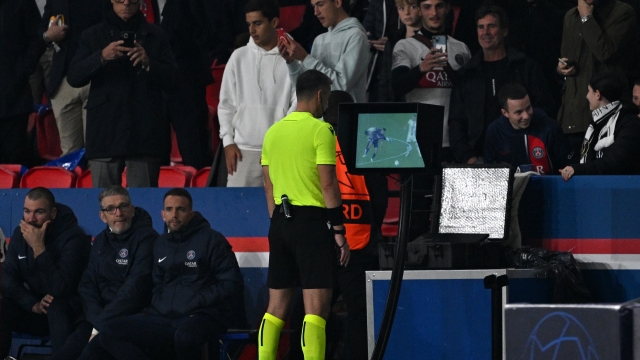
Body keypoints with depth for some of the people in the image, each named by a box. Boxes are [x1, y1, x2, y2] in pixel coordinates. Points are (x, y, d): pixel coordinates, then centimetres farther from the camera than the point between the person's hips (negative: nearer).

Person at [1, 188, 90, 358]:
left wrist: (39, 248, -34)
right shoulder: (20, 233, -1)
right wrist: (33, 304, -19)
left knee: (56, 307, -37)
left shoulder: (72, 237, -20)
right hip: (36, 311, 5)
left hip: (67, 312, -5)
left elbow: (60, 289, -30)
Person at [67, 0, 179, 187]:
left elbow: (171, 80, 7)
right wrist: (102, 57, -12)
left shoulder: (156, 36, 13)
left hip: (144, 133, 0)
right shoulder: (93, 36, 13)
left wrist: (148, 63, -11)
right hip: (105, 131, 0)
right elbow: (73, 78, 3)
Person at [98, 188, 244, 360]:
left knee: (185, 336, -43)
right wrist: (157, 305, 6)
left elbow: (232, 283, -5)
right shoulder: (161, 244, 18)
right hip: (165, 317, 6)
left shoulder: (211, 240, -1)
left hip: (204, 315, -6)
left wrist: (196, 302, -13)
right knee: (110, 333, -13)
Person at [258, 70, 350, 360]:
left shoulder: (273, 131, 12)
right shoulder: (320, 130, -8)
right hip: (312, 220, -7)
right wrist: (339, 230, -8)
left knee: (277, 306, 10)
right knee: (316, 307, -9)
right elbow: (328, 183, -12)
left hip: (280, 220, 7)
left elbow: (268, 186, 15)